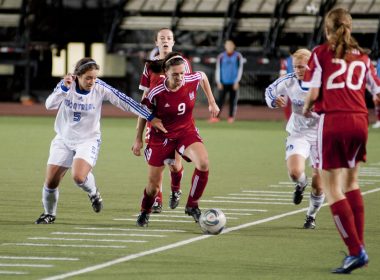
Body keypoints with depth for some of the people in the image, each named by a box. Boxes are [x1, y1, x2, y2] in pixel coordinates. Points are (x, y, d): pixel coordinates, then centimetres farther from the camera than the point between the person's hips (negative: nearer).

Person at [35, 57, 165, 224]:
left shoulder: (100, 89, -16)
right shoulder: (66, 85, -13)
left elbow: (125, 102, -16)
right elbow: (49, 105, -24)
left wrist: (150, 117, -16)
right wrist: (64, 89, -39)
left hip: (88, 140, -2)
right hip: (63, 140, 2)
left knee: (79, 177, -27)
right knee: (50, 182, 0)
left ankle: (93, 193, 8)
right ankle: (49, 214, 28)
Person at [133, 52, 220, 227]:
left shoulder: (192, 80, -16)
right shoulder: (156, 93, -23)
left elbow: (203, 77, 10)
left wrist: (212, 102, 12)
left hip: (187, 132, 2)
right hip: (161, 138, -2)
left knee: (203, 163, -28)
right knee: (153, 185, 5)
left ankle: (192, 206, -8)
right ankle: (145, 212, 40)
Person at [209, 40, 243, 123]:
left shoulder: (238, 56, 3)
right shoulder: (221, 57, 6)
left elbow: (240, 69, 2)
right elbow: (218, 69, 7)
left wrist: (237, 81, -6)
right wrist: (218, 82, -1)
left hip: (234, 83, 0)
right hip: (223, 83, 0)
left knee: (233, 100, 0)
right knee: (220, 100, -7)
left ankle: (231, 117, 7)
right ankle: (216, 117, -11)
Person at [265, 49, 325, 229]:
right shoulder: (289, 82, -12)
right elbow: (270, 90, 7)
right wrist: (274, 101, -14)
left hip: (321, 136, -1)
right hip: (298, 135, 1)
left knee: (318, 186, 1)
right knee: (295, 172, -25)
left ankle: (311, 216, 30)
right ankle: (301, 185, 14)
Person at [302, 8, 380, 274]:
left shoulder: (321, 53, 1)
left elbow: (313, 92, -5)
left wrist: (306, 109, 15)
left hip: (332, 121, -5)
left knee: (332, 188, -2)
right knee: (351, 182, 20)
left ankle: (356, 251, -10)